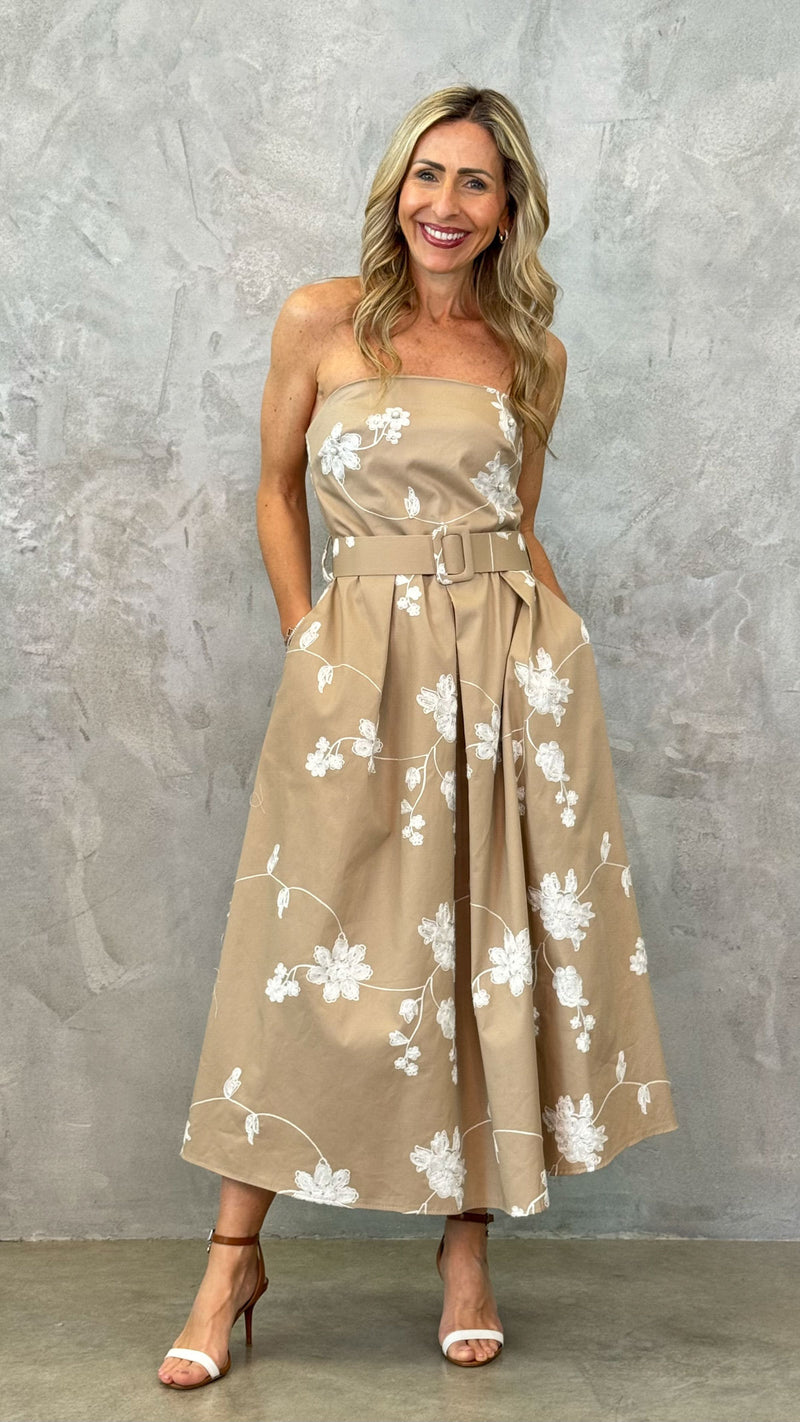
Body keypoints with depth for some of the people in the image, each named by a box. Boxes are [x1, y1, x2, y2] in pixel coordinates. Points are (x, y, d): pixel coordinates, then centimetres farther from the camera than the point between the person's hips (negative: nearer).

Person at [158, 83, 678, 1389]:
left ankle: (468, 1251, 18)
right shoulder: (320, 321, 4)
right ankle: (234, 1261, 12)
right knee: (315, 952, -1)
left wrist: (555, 633, 4)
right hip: (361, 661, -2)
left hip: (509, 667, 2)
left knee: (492, 952, 4)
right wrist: (306, 639, 2)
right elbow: (278, 490, 11)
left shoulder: (532, 356, 10)